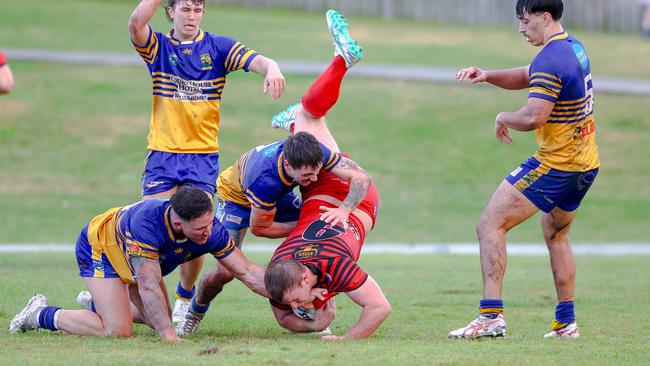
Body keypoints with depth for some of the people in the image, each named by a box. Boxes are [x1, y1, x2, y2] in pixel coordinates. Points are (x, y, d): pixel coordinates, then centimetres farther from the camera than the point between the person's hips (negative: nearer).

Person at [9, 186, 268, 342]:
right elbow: (149, 287, -43)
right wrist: (168, 335, -47)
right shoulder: (147, 224, -44)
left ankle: (97, 303, 40)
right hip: (99, 247, -7)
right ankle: (41, 315, 2)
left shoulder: (210, 229, -27)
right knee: (118, 331, -17)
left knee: (158, 320, 15)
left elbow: (247, 272, -17)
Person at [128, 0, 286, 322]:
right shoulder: (158, 47, 4)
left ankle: (185, 297, 19)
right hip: (162, 154, 0)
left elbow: (255, 61, -12)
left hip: (203, 155, 0)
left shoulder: (217, 47, 4)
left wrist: (271, 68, -34)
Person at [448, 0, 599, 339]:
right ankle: (566, 323, 24)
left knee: (490, 225, -8)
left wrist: (503, 118, -7)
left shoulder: (549, 61, -20)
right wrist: (488, 76, 6)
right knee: (556, 234, 26)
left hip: (555, 165, -10)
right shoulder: (574, 48, 11)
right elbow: (526, 77, 21)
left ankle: (491, 315, -17)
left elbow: (533, 117, -27)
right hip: (586, 164, 10)